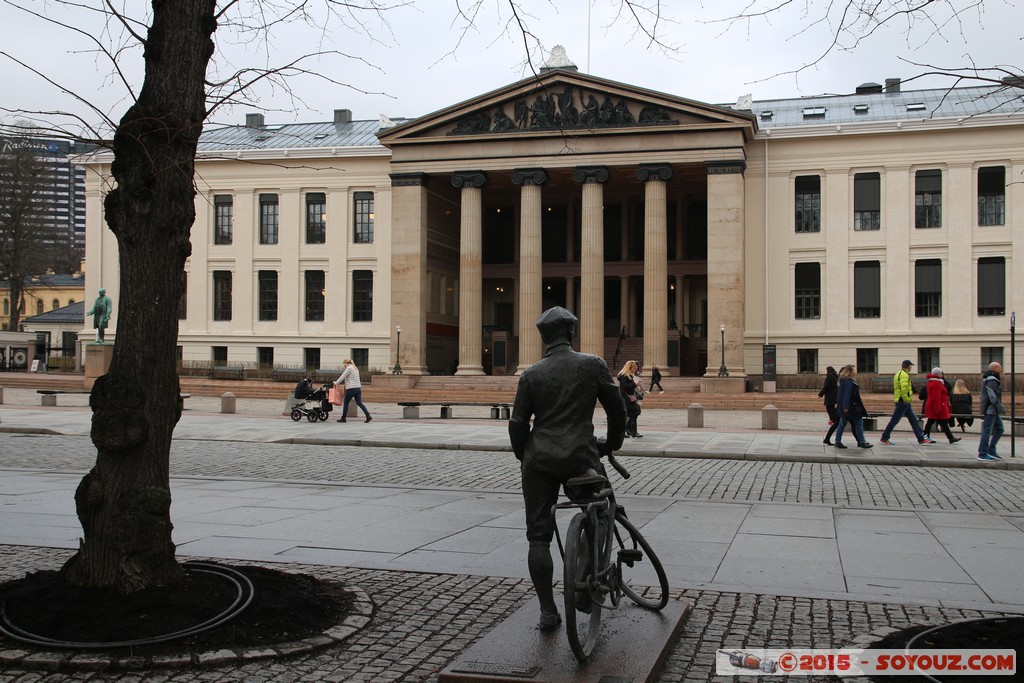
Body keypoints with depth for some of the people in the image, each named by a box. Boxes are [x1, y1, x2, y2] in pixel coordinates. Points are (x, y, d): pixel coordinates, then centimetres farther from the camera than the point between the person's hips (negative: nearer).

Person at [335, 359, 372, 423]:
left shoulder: (349, 368, -9)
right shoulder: (355, 368, 19)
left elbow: (342, 377, -7)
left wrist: (336, 383, 8)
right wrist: (341, 384, 25)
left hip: (351, 389, -8)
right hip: (358, 388, 8)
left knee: (346, 404, 5)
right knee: (359, 403, 5)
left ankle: (343, 418, 14)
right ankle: (368, 416, -7)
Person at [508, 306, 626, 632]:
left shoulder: (531, 374, 3)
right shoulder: (592, 365, 0)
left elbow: (517, 424, 2)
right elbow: (617, 409, 4)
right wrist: (611, 445, 20)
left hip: (540, 461, 1)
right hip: (580, 457, -1)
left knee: (538, 537, 6)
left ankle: (548, 612, 4)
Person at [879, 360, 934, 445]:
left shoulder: (900, 373, 18)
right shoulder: (904, 375, -15)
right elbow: (904, 388, -28)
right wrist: (906, 399, -21)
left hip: (904, 402, 10)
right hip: (903, 402, -10)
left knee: (913, 420, 10)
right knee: (894, 420, -4)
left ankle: (921, 439, 13)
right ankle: (884, 438, 3)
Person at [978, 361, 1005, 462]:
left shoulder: (988, 379, 17)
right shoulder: (991, 380, -16)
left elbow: (981, 395, 22)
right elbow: (992, 396, -23)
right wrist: (1001, 408, -19)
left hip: (993, 410, 11)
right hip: (990, 409, -11)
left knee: (999, 429, 13)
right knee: (987, 431, -7)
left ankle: (991, 451, 15)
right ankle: (982, 454, -3)